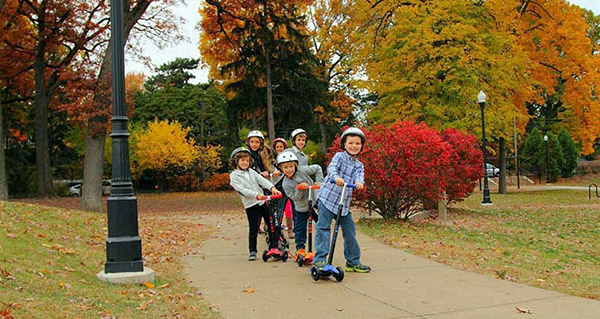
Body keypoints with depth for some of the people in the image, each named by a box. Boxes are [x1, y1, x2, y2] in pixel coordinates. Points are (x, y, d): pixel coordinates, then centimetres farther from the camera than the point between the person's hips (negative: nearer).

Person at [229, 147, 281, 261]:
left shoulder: (251, 172, 14)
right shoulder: (234, 175, -3)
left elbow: (262, 180, 0)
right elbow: (242, 190, -17)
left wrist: (272, 187, -19)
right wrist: (257, 195, -29)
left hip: (263, 202, 5)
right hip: (251, 205, -5)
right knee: (253, 229, -4)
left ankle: (274, 247, 19)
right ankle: (252, 252, 9)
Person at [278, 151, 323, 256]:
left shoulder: (302, 170, -19)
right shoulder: (286, 184, -18)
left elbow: (317, 168, -8)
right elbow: (295, 197, -21)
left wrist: (318, 181, -16)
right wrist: (299, 189, -36)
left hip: (314, 200, 1)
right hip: (301, 208, -1)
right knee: (300, 228, 5)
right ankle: (300, 248, 20)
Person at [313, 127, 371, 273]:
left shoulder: (359, 165, 14)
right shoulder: (339, 156, -1)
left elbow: (359, 176, -5)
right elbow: (331, 168, -19)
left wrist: (359, 182, -30)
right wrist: (336, 177, -42)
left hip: (344, 203, 5)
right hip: (328, 198, -5)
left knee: (350, 230, 8)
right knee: (323, 228, -9)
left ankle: (353, 262, 20)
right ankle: (320, 259, -7)